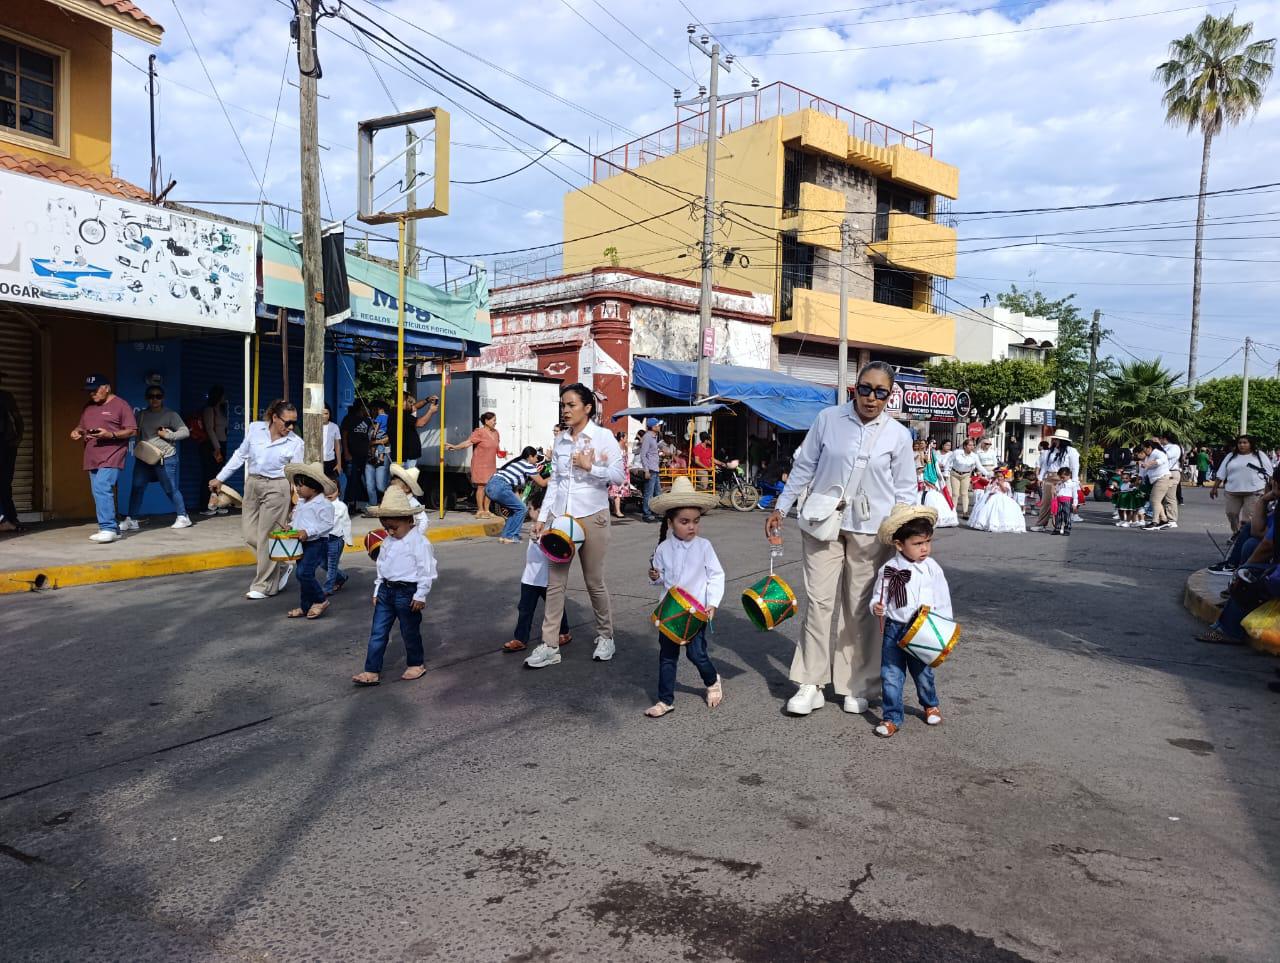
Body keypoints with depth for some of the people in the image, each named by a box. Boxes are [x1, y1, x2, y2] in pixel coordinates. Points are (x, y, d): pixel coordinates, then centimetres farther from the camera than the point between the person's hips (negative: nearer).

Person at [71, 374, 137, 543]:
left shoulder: (121, 405, -3)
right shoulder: (88, 406, 17)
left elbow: (132, 431, -7)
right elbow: (81, 426, 28)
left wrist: (110, 434, -20)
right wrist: (76, 432, 4)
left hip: (111, 457, -8)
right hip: (93, 458, 8)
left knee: (102, 489, -20)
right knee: (100, 492, 8)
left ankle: (108, 528, -21)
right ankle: (111, 529, 15)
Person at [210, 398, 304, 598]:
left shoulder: (295, 443, -7)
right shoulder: (255, 429, -1)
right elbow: (241, 455, 11)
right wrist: (220, 478, 14)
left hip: (276, 488, -4)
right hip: (253, 484, 5)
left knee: (267, 536, -1)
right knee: (249, 532, 7)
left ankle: (264, 586, 11)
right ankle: (281, 566, 26)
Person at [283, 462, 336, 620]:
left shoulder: (323, 504, -15)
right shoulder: (301, 503, 13)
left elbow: (327, 524, -19)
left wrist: (308, 532, -25)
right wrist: (290, 526, 6)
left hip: (316, 543, -9)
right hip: (302, 543, 9)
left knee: (304, 572, -17)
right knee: (303, 574, 12)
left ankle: (320, 600, 0)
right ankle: (305, 606, 21)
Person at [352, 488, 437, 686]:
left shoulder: (419, 542, -15)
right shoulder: (388, 541, 9)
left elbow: (427, 571, -15)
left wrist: (421, 595, -15)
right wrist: (377, 590, 15)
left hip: (407, 592, -7)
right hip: (386, 590, 7)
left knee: (410, 632, 9)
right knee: (377, 632, 5)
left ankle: (416, 664, 28)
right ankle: (372, 671, 9)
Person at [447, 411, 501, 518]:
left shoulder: (495, 433, 10)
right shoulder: (479, 432, -12)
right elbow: (468, 442, -19)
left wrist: (501, 452, 11)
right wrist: (455, 447, -26)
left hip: (491, 464, 7)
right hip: (480, 464, -7)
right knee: (481, 486, -6)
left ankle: (486, 510, 15)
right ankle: (480, 511, 0)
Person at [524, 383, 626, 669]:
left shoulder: (603, 436, -4)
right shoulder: (560, 440, 8)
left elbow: (618, 476, -7)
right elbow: (554, 481, 11)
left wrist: (589, 466, -17)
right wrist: (542, 517, 8)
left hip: (591, 516, -4)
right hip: (559, 515, 4)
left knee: (594, 581, 7)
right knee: (554, 582, 2)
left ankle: (605, 636, 27)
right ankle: (549, 646, 8)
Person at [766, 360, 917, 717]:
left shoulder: (898, 435, 0)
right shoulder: (827, 419, -1)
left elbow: (905, 490, 6)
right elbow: (804, 467, 6)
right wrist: (780, 508, 7)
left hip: (870, 530, 0)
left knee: (861, 609, 7)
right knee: (819, 601, -1)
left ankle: (856, 685, 20)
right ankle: (810, 684, 9)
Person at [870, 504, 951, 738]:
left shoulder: (933, 569, -5)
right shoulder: (888, 571, -8)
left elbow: (943, 602, 2)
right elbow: (877, 598, 1)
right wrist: (876, 607, -21)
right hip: (893, 629, 0)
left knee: (923, 673, 16)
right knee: (891, 676, 2)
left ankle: (930, 705, 44)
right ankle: (892, 717, 15)